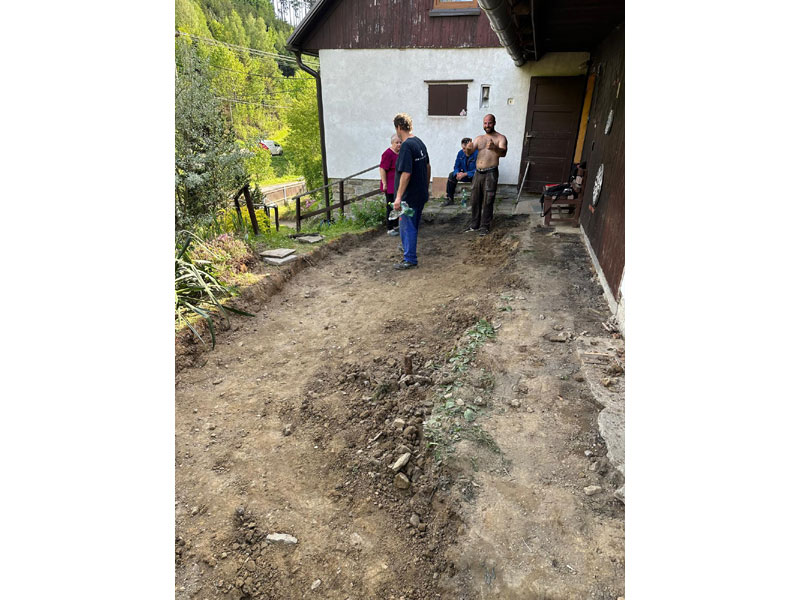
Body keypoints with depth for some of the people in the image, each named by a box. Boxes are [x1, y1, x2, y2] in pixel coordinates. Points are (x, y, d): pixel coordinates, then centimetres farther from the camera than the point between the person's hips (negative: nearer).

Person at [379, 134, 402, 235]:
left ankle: (396, 225, 29)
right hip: (391, 186, -8)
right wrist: (384, 184, -21)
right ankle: (389, 229, 6)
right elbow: (382, 169, -19)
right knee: (391, 206, -3)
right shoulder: (388, 154, -16)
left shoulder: (401, 153, 10)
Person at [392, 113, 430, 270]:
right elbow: (428, 167, 16)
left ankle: (410, 259, 9)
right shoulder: (420, 142, 8)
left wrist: (399, 196, -25)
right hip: (421, 194, 9)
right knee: (414, 225, 20)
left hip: (410, 196, -9)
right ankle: (408, 249, 36)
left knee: (407, 227, 1)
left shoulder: (406, 146, -20)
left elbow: (406, 174, -26)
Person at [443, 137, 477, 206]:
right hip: (463, 174, 5)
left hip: (473, 175, -5)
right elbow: (456, 167, 2)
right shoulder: (460, 153, -4)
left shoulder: (477, 154, -21)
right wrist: (458, 173, -23)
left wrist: (464, 174, -33)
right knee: (451, 175, -16)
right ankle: (449, 198, -9)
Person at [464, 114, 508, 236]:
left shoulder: (500, 138, -1)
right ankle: (474, 225, 19)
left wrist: (494, 148, -40)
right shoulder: (479, 138, 14)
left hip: (490, 174, -5)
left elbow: (503, 153, -18)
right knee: (475, 200, 9)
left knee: (488, 201, -3)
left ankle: (485, 226, 5)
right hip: (478, 173, 5)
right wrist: (468, 149, -21)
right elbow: (469, 153, 4)